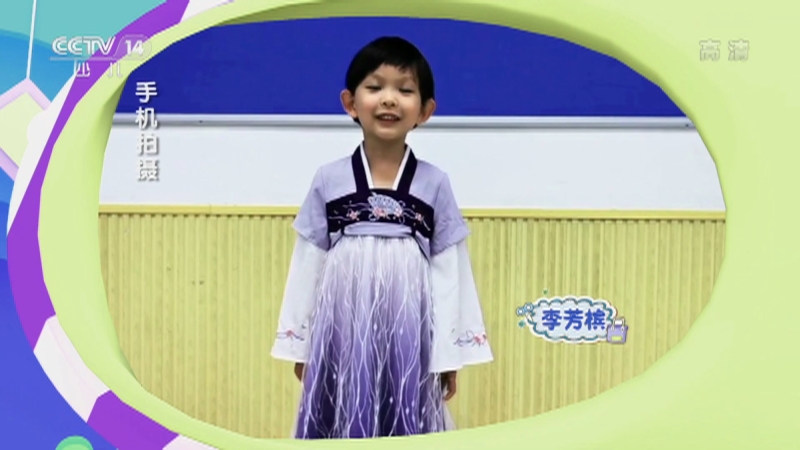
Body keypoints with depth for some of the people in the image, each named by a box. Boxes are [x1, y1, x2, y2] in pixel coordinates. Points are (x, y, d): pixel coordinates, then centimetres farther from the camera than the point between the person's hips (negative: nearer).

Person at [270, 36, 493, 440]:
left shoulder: (435, 184, 0)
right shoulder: (328, 180, 1)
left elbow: (451, 272, 2)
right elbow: (307, 265, 5)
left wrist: (450, 353, 1)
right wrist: (299, 344, 6)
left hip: (407, 330, 0)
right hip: (343, 328, 0)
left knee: (406, 420, 6)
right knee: (344, 420, 6)